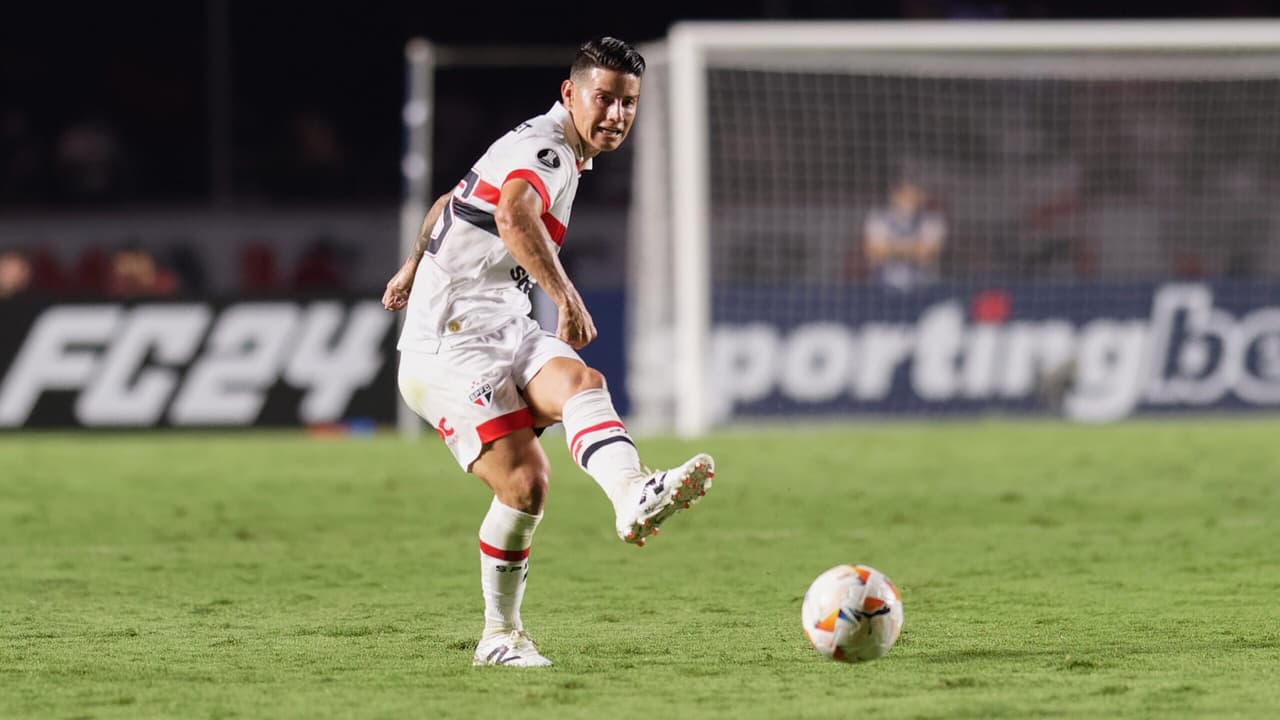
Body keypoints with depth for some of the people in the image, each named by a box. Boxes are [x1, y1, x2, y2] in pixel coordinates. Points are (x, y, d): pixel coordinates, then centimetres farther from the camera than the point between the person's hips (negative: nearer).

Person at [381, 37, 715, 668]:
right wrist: (567, 297, -41)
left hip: (503, 327, 7)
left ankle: (632, 497, -54)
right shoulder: (544, 148, -11)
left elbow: (451, 202, 39)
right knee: (524, 479, -22)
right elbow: (514, 216, -36)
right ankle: (499, 636, -10)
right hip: (452, 339, -7)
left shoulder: (564, 155, 22)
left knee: (579, 383, -26)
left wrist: (415, 266, 54)